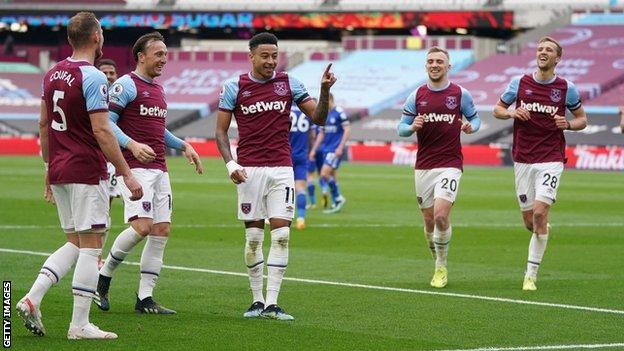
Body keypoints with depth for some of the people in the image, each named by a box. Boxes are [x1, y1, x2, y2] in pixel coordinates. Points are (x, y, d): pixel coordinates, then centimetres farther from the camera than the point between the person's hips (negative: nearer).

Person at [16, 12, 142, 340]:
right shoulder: (92, 78, -14)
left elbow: (43, 125, 16)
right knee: (90, 247, -2)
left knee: (75, 244, 15)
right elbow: (101, 130, -18)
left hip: (59, 172, 8)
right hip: (87, 173, -8)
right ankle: (80, 325, -1)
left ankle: (32, 298, 0)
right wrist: (127, 174, -15)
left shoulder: (52, 74, 10)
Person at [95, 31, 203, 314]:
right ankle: (104, 276, 2)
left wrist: (183, 145, 20)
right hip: (135, 167, -9)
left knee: (161, 230, 1)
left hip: (159, 169, 9)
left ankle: (145, 298, 4)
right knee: (142, 226, -19)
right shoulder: (126, 85, -6)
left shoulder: (158, 89, 20)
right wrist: (132, 145, -26)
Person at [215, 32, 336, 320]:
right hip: (249, 170, -1)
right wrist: (230, 164, -9)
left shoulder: (289, 83, 5)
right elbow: (221, 131, 5)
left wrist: (325, 91, -14)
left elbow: (318, 117, 3)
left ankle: (272, 303, -6)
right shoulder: (234, 87, 2)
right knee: (253, 237, 1)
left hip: (281, 169, 1)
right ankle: (257, 300, 13)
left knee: (281, 235, -7)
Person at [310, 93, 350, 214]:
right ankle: (336, 203, 13)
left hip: (335, 150, -8)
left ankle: (338, 198, -3)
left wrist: (340, 147, -18)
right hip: (325, 149, 8)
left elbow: (347, 130, -13)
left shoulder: (339, 112, -10)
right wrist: (314, 149, 15)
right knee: (332, 176, 8)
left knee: (324, 174, -15)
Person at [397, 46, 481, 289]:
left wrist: (471, 126, -11)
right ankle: (439, 266, 25)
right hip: (423, 166, 3)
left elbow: (475, 117, 12)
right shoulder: (416, 96, 5)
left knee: (441, 216, -18)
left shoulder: (460, 94, 1)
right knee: (429, 221, 6)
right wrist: (412, 127, -14)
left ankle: (442, 266, -1)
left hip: (450, 164, -3)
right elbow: (401, 128, 9)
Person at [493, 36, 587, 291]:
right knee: (529, 221, 3)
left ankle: (531, 275, -9)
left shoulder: (566, 89, 0)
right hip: (522, 160, 2)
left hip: (551, 159, -2)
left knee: (539, 211, -17)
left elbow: (582, 119, 11)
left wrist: (569, 124, -10)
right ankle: (543, 229, 42)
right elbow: (497, 109, 13)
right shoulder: (519, 83, 2)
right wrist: (511, 113, -9)